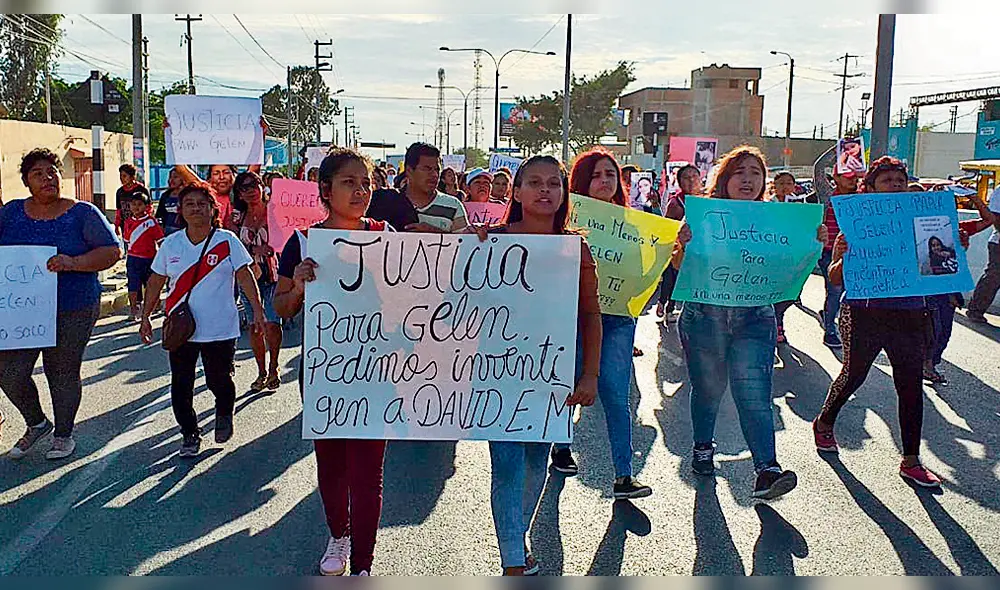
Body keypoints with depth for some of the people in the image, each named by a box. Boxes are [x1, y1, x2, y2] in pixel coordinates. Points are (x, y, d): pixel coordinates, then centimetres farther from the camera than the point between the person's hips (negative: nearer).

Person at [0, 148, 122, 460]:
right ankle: (36, 422, 26)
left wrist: (72, 263, -23)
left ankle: (64, 434, 29)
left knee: (63, 372, 7)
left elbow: (112, 251, -8)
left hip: (72, 311, -3)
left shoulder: (82, 213, -2)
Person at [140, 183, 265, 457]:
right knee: (181, 387, 3)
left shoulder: (227, 241, -3)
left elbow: (245, 275, -4)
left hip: (220, 329, -2)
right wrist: (145, 317, 11)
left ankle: (224, 414, 36)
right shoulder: (171, 244, 5)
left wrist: (257, 310, -11)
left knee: (219, 381, 4)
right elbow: (157, 282, 12)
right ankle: (189, 434, 20)